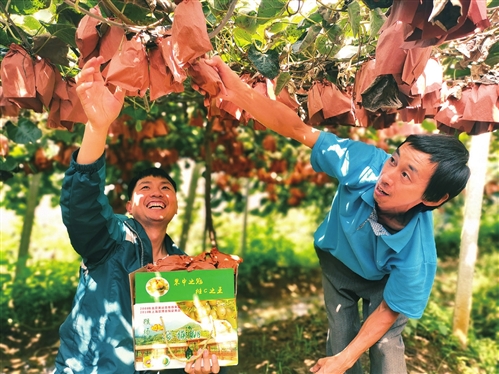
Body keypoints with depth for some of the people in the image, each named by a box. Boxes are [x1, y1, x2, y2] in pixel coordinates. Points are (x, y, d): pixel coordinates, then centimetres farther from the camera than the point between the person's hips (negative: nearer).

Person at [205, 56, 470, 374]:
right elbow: (298, 129, -38)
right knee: (340, 339, 12)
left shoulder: (416, 259, -40)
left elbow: (388, 311, -24)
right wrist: (238, 91, -51)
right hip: (338, 261, 2)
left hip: (382, 281, -2)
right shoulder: (365, 164, -40)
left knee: (385, 346, 3)